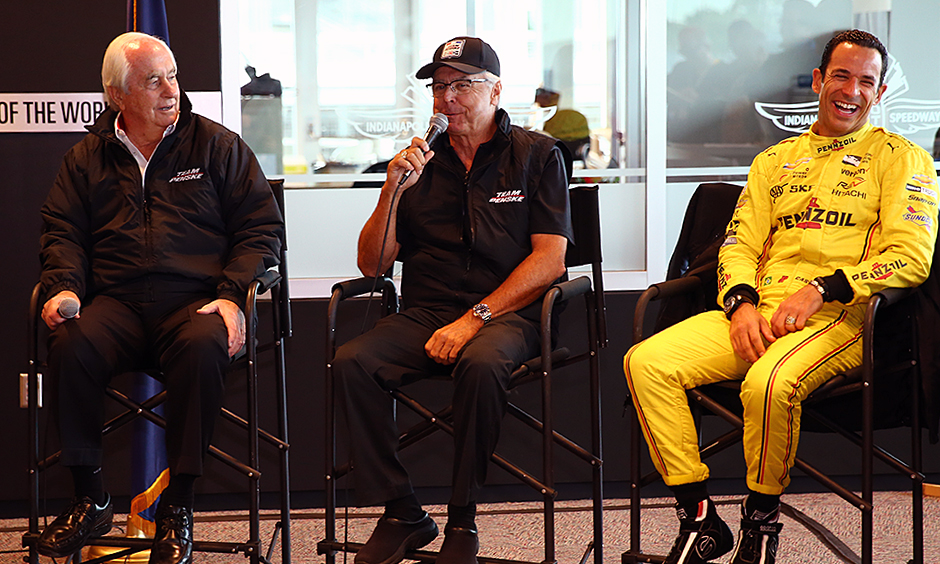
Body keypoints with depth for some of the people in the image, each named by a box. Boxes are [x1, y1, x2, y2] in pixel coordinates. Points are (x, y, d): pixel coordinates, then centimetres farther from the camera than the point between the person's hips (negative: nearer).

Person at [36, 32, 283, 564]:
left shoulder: (217, 146, 10)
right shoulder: (88, 157, 17)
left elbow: (262, 226, 7)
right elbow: (62, 231, 17)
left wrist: (233, 296, -8)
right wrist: (64, 287, -5)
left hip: (195, 300, -2)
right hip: (117, 303, 2)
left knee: (204, 347, -36)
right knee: (71, 347, -30)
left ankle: (178, 505, -23)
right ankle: (90, 499, -13)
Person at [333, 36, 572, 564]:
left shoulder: (538, 155, 6)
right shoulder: (420, 162, 16)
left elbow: (549, 260, -5)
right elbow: (373, 265, 11)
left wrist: (473, 319, -14)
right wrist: (393, 191, -5)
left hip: (507, 314, -3)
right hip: (423, 315, 4)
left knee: (479, 363, -37)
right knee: (351, 362, -24)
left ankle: (463, 521, -18)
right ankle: (402, 514, -13)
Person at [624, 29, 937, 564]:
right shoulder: (775, 160, 23)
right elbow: (739, 245, 17)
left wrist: (820, 290, -16)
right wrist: (741, 302, -6)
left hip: (839, 318, -5)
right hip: (758, 314, 5)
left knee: (769, 382, -38)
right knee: (646, 363, -18)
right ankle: (700, 521, -11)